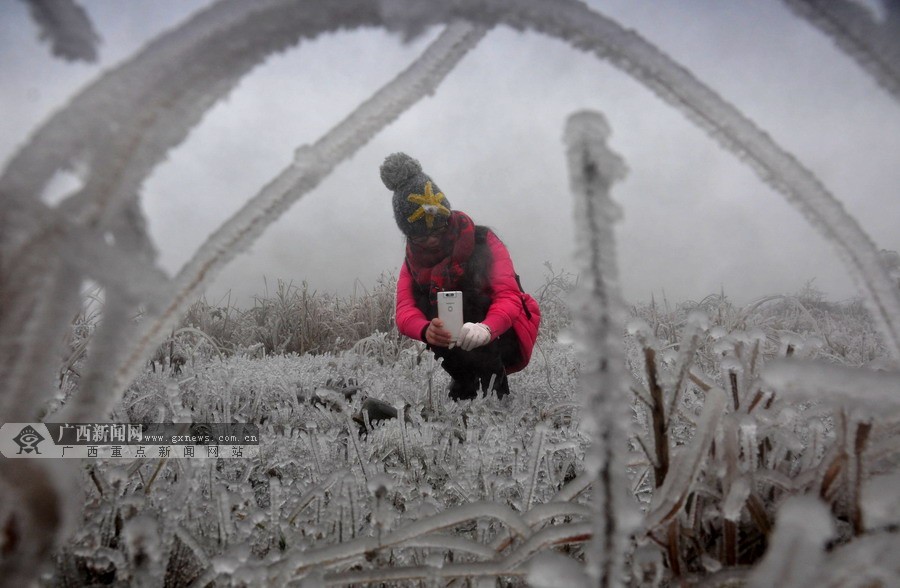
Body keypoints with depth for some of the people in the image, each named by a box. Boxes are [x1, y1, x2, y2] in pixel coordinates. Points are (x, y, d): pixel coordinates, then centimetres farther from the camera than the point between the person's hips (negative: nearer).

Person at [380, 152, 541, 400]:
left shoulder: (483, 242, -15)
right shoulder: (413, 260, -4)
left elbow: (509, 297, -28)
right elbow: (404, 311, -20)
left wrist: (486, 329, -51)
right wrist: (425, 330, -46)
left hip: (504, 337, -5)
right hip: (459, 346, 5)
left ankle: (494, 379, -16)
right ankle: (465, 382, -5)